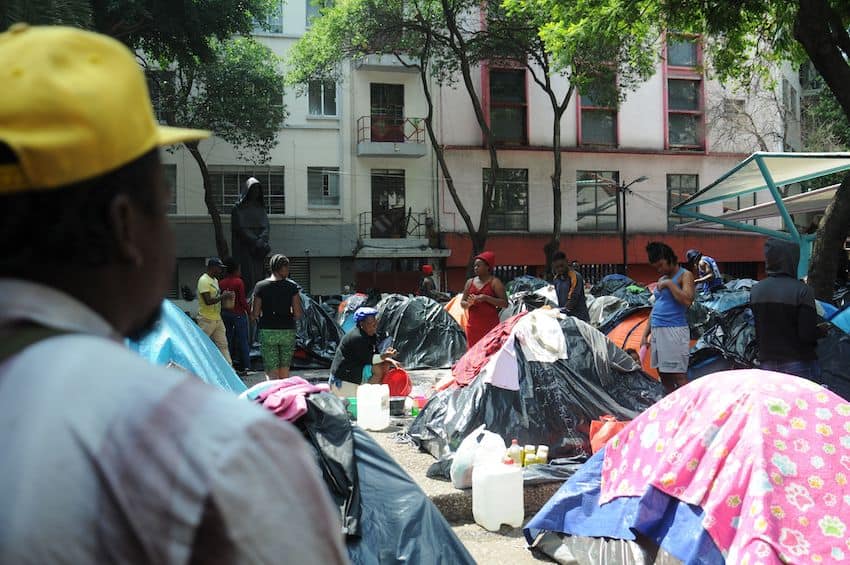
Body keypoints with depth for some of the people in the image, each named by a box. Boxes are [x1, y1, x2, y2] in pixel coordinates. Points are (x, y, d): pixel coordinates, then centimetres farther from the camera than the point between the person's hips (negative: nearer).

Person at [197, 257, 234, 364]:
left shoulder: (215, 280, 15)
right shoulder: (204, 280, -15)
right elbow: (208, 301, -23)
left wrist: (225, 295, 4)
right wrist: (223, 296, -16)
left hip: (217, 318, 9)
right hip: (206, 319, -9)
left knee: (223, 344, 6)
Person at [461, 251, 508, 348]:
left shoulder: (494, 282, -2)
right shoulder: (470, 282, 13)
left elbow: (505, 303, -9)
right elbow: (462, 303, 16)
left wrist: (485, 298, -17)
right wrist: (468, 303, -8)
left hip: (490, 325, -5)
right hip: (473, 325, 5)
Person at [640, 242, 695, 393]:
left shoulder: (685, 275, -2)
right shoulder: (662, 280, 19)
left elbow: (687, 300, -19)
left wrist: (670, 284, -13)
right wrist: (645, 334, 17)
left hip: (673, 330, -8)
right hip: (657, 330, 8)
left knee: (679, 376, -11)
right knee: (663, 375, 8)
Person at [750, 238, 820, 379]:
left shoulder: (756, 290, 1)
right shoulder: (801, 290, -15)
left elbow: (755, 331, 7)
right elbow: (808, 335, -16)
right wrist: (822, 330, 4)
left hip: (767, 362, 5)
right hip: (799, 364, -5)